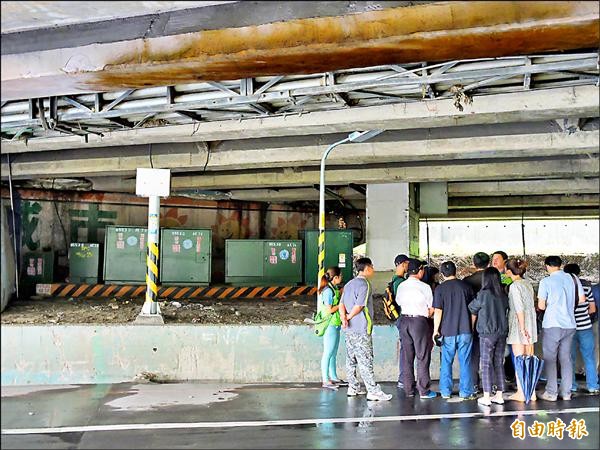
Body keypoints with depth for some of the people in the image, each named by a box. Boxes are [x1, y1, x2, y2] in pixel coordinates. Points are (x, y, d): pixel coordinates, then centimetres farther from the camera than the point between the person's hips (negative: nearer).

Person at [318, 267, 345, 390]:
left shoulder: (334, 289, 12)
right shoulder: (328, 291, -18)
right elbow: (329, 310, -21)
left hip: (335, 325, 10)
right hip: (330, 325, -10)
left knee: (333, 353, 16)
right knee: (328, 353, -4)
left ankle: (333, 377, 26)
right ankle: (326, 380, 1)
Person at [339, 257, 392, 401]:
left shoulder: (349, 284, 15)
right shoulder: (364, 284, -12)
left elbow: (341, 304, 6)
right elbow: (359, 306, -18)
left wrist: (344, 318, -8)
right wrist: (349, 317, -3)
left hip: (349, 329, 9)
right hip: (361, 329, -9)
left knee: (351, 359, 12)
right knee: (365, 361, -8)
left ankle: (353, 388, 19)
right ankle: (373, 391, -6)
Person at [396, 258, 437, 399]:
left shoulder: (401, 286, 6)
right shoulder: (424, 287, -10)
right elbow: (431, 309, -4)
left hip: (404, 320, 6)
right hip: (419, 321, -6)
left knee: (407, 357, 10)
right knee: (422, 357, 2)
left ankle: (409, 390, 15)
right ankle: (423, 390, 4)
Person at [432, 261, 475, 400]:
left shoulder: (440, 289, -5)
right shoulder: (465, 286, 2)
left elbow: (438, 312, -8)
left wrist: (436, 330, -1)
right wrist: (472, 327, 19)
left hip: (448, 331, -1)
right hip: (465, 330, 1)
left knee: (446, 362, 10)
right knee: (465, 362, 6)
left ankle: (446, 392, 14)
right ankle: (465, 392, 8)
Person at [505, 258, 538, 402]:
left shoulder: (514, 286, -14)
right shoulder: (528, 283, 9)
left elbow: (519, 308, -18)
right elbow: (532, 304, 13)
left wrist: (522, 328, -17)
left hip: (519, 326, -7)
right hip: (531, 325, 7)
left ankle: (521, 393, 3)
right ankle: (531, 391, 15)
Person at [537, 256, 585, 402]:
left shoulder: (546, 281, -9)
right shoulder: (573, 279, 3)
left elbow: (541, 306, -10)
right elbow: (582, 299, 9)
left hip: (552, 325, -4)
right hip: (570, 324, 4)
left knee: (550, 358, 4)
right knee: (566, 358, 11)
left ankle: (551, 393, 3)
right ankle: (566, 392, 13)